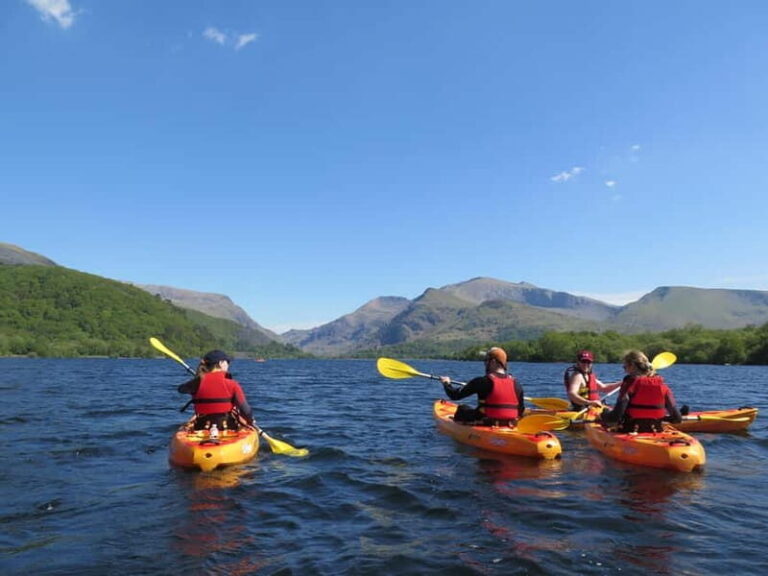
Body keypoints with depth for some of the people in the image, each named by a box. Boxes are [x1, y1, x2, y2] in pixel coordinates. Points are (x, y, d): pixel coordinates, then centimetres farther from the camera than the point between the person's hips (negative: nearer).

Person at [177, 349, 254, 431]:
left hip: (202, 430, 3)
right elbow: (245, 410, -11)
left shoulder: (199, 382, -5)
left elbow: (181, 389, 15)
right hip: (228, 429, -3)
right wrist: (250, 421, 10)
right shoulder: (232, 385, -11)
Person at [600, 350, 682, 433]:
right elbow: (677, 418, 5)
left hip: (630, 432, -5)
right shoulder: (662, 385, 4)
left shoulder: (630, 383, -9)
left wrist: (603, 415, 4)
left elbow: (616, 416, -16)